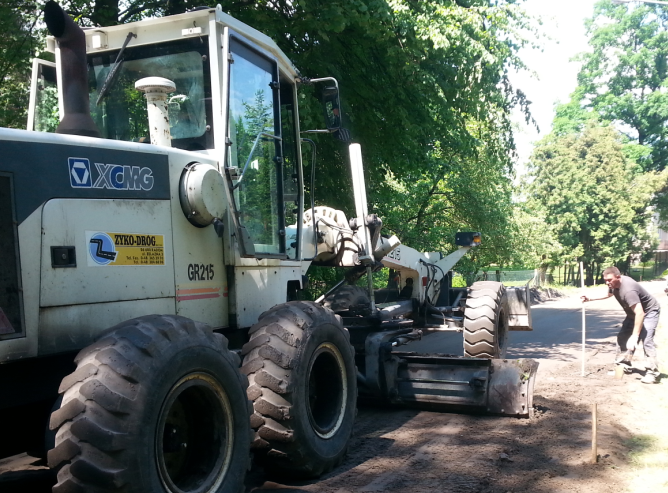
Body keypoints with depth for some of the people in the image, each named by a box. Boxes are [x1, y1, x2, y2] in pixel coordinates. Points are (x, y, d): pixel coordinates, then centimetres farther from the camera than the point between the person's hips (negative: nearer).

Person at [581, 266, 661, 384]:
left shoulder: (628, 290, -39)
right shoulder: (613, 284, -9)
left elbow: (640, 313, -46)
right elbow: (608, 294, 18)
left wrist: (634, 336, -47)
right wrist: (590, 299, 8)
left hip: (649, 311, -10)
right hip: (633, 313, 10)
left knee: (646, 340, -23)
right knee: (622, 337, 9)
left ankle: (653, 373, -22)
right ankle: (623, 365, 19)